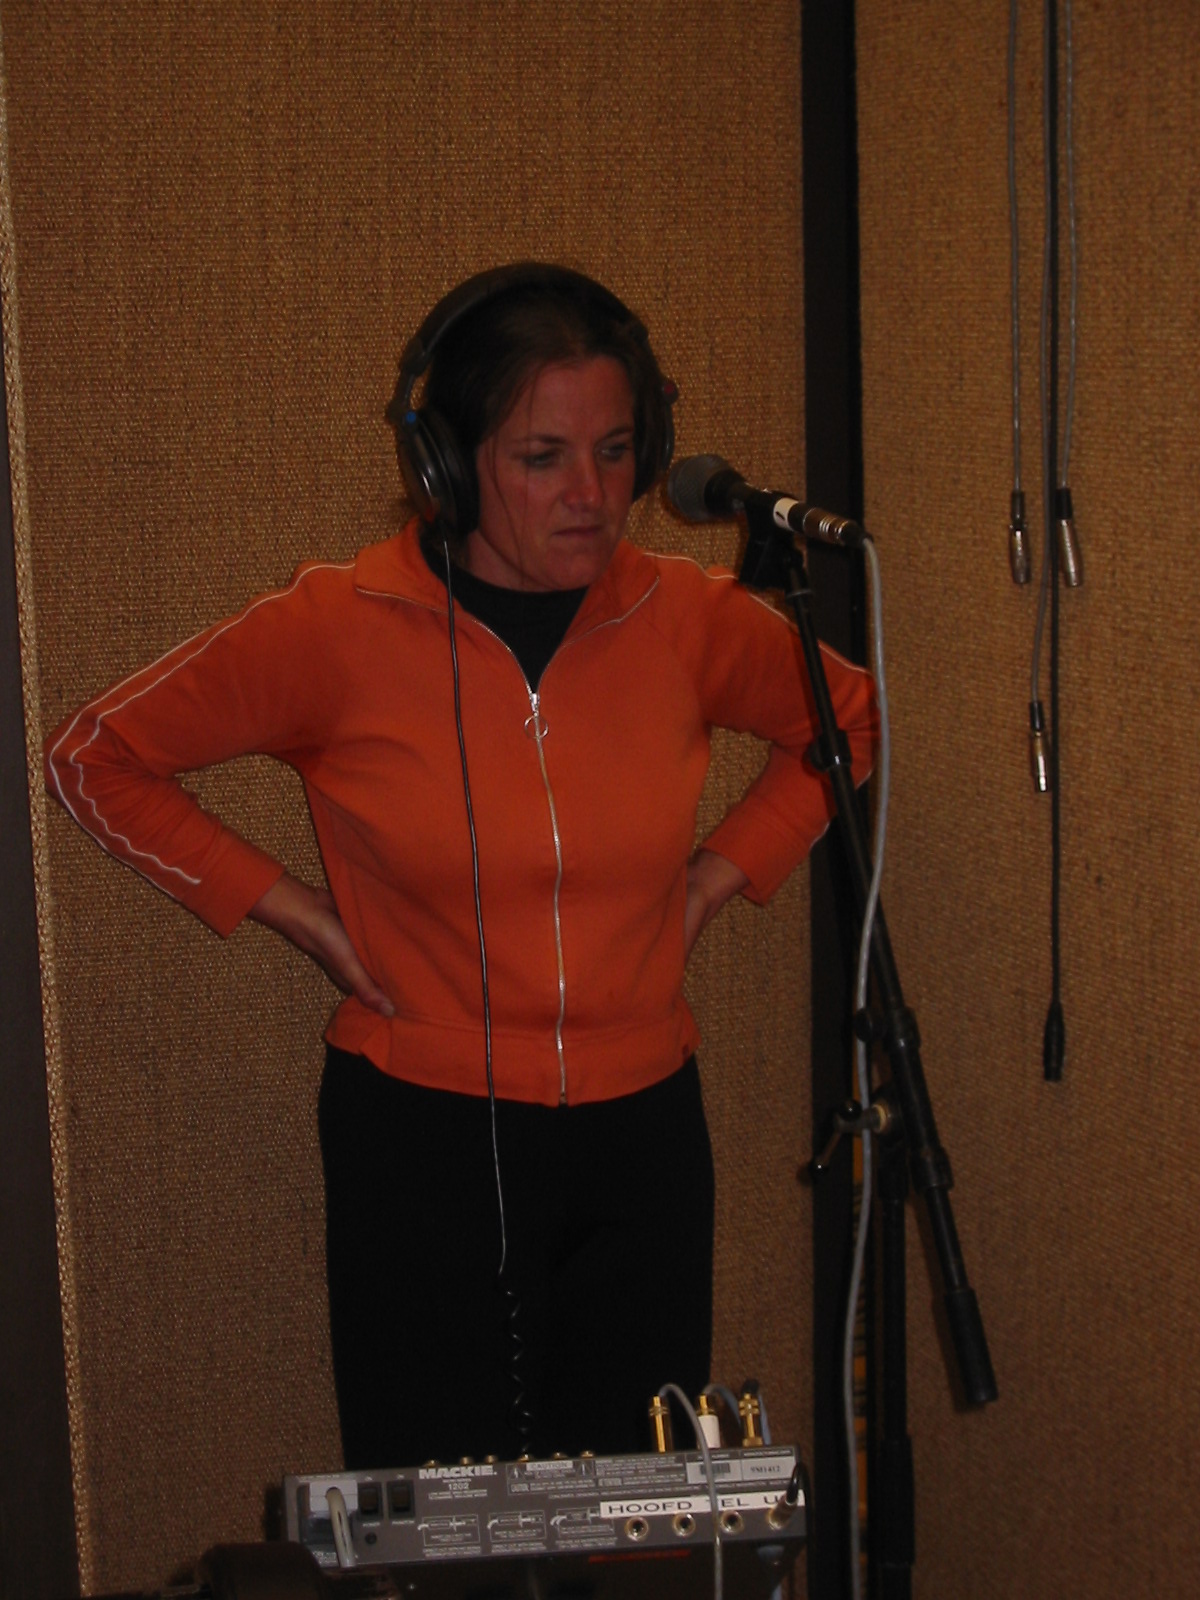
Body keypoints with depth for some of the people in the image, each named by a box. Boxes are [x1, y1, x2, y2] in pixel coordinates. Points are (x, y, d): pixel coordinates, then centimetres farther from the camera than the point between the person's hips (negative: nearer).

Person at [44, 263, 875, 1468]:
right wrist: (289, 907, -4)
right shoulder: (336, 631, -10)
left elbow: (847, 720, 18)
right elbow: (94, 758, 1)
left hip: (639, 1136, 3)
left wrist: (721, 873, 6)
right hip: (420, 1142, -2)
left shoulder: (688, 621, -2)